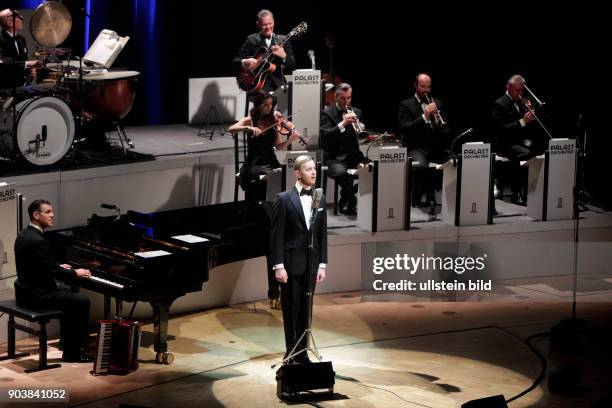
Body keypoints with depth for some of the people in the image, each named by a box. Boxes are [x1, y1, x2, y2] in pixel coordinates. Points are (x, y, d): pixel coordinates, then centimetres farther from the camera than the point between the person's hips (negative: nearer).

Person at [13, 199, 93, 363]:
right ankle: (74, 351, -1)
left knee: (69, 291, 28)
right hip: (35, 295, -11)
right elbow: (53, 271, -20)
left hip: (26, 289, 11)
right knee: (82, 301, -9)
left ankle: (67, 340, 34)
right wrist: (76, 272, -5)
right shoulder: (37, 241, -23)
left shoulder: (24, 235, 8)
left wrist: (58, 267, 20)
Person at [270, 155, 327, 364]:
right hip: (291, 263, -5)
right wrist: (278, 266, -13)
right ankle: (291, 355, 10)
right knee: (291, 309, 2)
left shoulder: (319, 200, 8)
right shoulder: (284, 199, -7)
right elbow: (276, 235, -9)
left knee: (305, 310, 9)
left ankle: (302, 353, 15)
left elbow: (322, 235, 10)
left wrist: (322, 264, 5)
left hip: (311, 264, 5)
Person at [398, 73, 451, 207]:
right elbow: (405, 128, -9)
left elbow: (446, 128, 17)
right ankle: (416, 199, -17)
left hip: (436, 146, 5)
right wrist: (424, 116, -19)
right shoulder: (405, 105, 5)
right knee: (421, 165, -38)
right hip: (416, 148, -5)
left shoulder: (437, 103, 20)